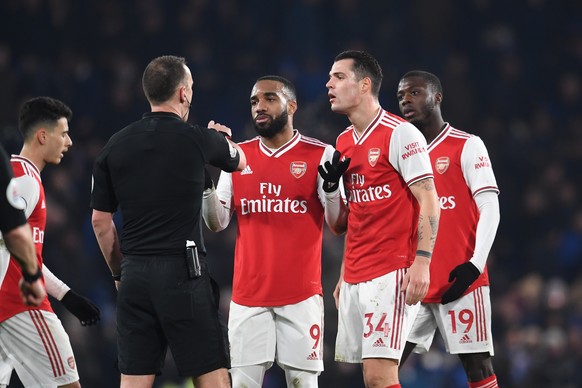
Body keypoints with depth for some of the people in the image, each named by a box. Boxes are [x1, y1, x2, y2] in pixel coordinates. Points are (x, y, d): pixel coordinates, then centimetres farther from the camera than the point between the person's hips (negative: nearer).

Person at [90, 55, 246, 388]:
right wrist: (223, 138, 41)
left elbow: (101, 220, 9)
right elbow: (239, 161, 19)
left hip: (135, 275, 4)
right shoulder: (196, 139, -4)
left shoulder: (115, 146, 6)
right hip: (183, 271, -4)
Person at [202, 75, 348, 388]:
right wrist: (205, 180, -7)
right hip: (248, 296, 3)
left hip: (301, 294, -3)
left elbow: (338, 226, -3)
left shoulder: (320, 155, -2)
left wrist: (332, 186, -22)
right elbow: (217, 223, 9)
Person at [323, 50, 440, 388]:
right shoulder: (344, 143, 16)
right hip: (355, 278, 8)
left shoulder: (400, 134, -8)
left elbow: (429, 202, -11)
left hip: (392, 272, -8)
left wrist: (422, 261, -21)